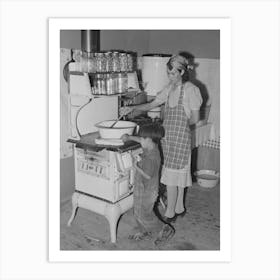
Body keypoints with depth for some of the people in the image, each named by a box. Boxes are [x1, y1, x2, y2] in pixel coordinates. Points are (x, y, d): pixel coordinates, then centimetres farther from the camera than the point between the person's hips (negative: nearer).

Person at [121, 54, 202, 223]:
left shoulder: (191, 90, -10)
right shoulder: (169, 88, 10)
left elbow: (195, 118, -8)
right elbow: (152, 105, 12)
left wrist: (178, 125, 0)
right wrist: (133, 108, 0)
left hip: (180, 137, -6)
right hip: (167, 136, 7)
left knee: (172, 175, -4)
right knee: (178, 173, 15)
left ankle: (169, 214, 8)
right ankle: (180, 208, 28)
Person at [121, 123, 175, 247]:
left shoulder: (151, 157, -31)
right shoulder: (151, 147, -3)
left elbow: (148, 175, -28)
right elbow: (141, 140, 17)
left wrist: (136, 167, -23)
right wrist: (129, 137, 17)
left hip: (147, 191, -9)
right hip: (141, 188, 9)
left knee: (144, 215, 5)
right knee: (138, 212, 22)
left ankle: (165, 231, 20)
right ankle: (144, 232, 40)